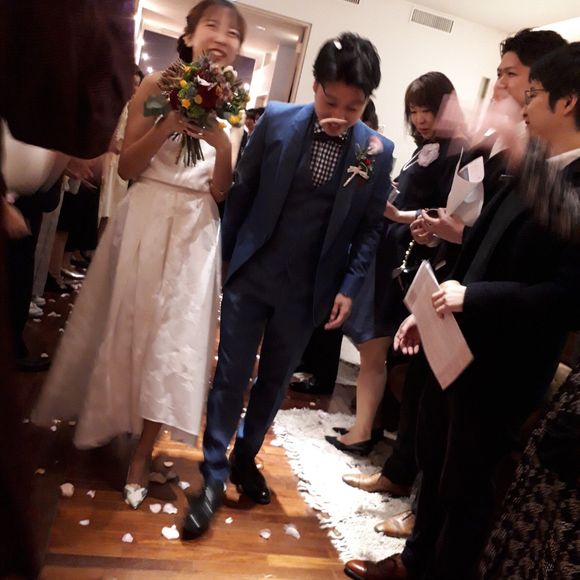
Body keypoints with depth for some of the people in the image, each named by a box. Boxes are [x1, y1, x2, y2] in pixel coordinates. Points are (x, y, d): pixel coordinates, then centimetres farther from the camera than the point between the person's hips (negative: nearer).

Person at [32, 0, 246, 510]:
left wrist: (222, 143, -17)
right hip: (144, 223, 0)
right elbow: (126, 168, -4)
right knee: (124, 324, 11)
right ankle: (104, 420, 38)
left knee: (173, 336, 3)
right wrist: (169, 124, -17)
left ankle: (143, 452, 18)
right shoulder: (158, 86, -1)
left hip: (195, 233, 1)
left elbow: (221, 191, -1)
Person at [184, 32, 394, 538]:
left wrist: (348, 287, -5)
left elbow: (371, 226, 1)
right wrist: (225, 254, 2)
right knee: (231, 375, 6)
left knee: (275, 380, 16)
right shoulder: (276, 120, -6)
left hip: (308, 288, 1)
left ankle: (246, 458, 38)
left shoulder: (378, 150, -5)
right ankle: (214, 477, 22)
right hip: (251, 273, -1)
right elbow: (242, 192, 1)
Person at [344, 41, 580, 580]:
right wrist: (430, 309, 7)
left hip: (502, 366, -8)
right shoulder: (531, 172, 9)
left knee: (465, 483, 12)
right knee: (434, 464, 22)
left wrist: (473, 296, -23)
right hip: (457, 343, 8)